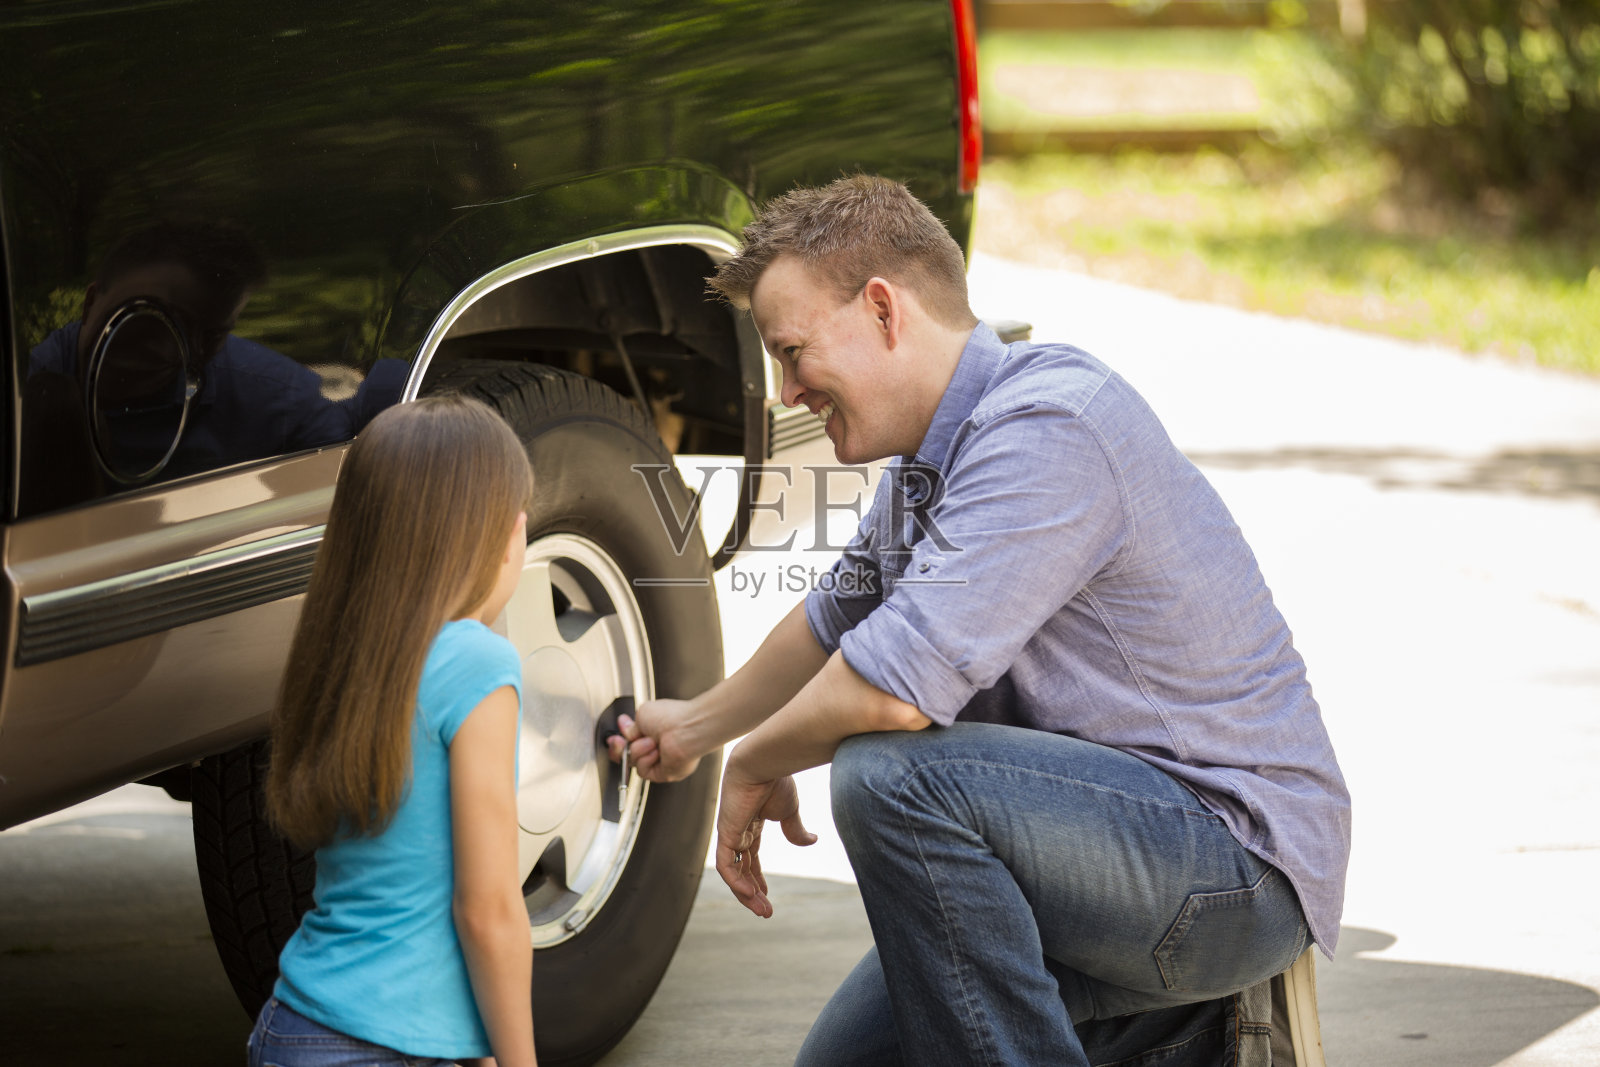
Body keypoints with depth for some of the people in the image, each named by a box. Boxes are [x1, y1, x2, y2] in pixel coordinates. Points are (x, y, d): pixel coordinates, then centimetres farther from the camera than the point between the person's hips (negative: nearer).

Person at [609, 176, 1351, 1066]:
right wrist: (699, 725, 46)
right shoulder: (925, 467, 10)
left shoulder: (1045, 426, -22)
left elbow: (893, 686, -30)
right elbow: (838, 622, 32)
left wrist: (756, 764, -11)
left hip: (1240, 854, -10)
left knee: (890, 774, -29)